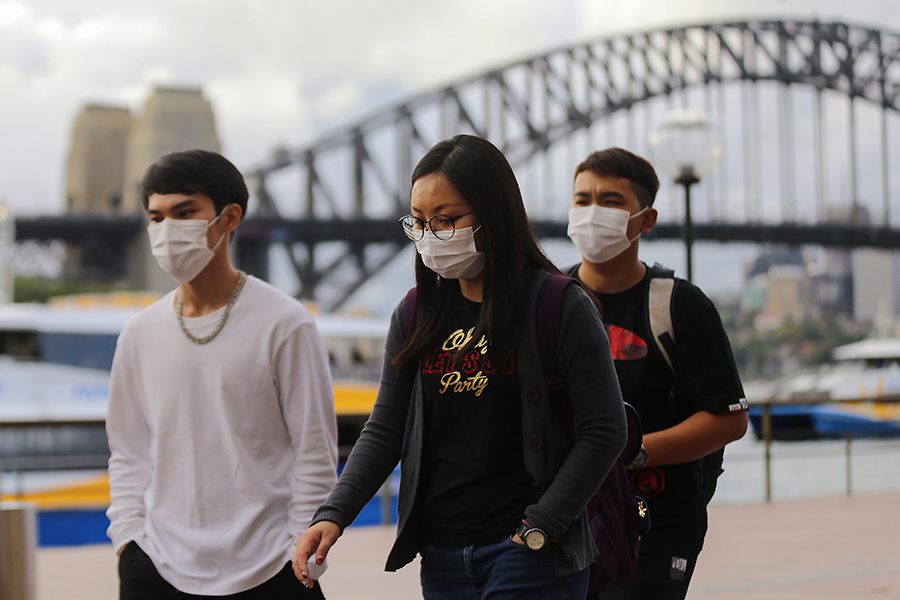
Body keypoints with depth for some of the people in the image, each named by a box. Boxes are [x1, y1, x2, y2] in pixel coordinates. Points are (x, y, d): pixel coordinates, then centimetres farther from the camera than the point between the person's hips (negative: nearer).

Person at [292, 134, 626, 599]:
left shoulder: (561, 307, -7)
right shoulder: (415, 316, 8)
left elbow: (604, 431, -9)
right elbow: (384, 431, 9)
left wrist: (539, 528, -13)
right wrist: (333, 515, -5)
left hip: (531, 558, -5)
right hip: (441, 556, 5)